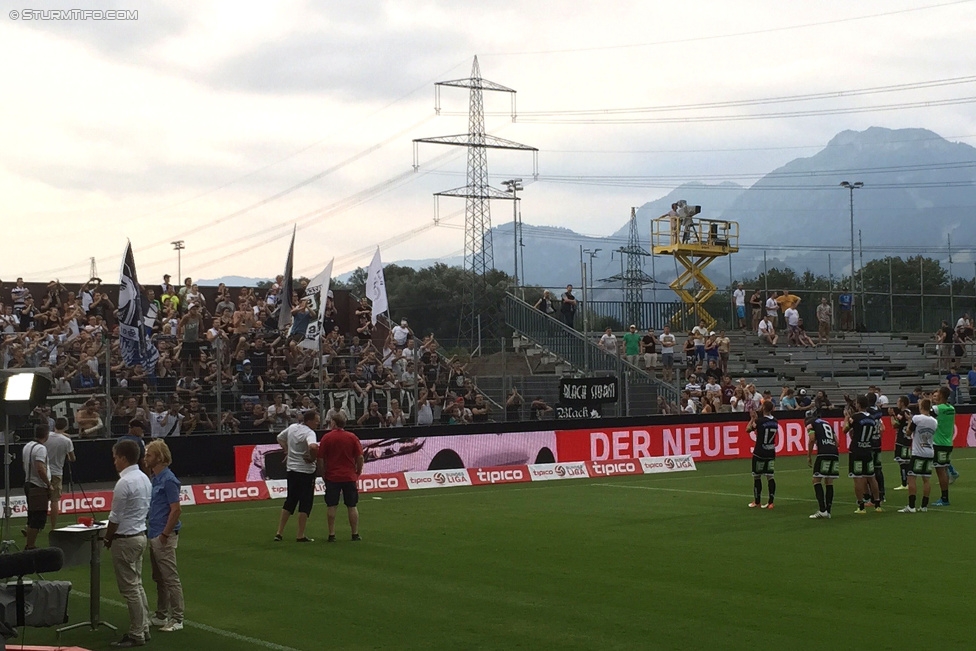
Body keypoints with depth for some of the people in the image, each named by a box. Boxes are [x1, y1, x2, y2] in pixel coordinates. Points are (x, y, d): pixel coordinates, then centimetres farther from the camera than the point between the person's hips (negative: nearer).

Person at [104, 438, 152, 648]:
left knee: (130, 589, -2)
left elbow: (115, 517, -16)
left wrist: (107, 538, 0)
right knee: (137, 585, 16)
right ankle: (143, 628, 20)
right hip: (140, 535, 9)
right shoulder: (144, 478, 8)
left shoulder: (124, 483, -20)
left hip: (125, 539, -9)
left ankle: (136, 635, 3)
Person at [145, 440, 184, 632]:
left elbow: (175, 510, -19)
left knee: (171, 578, -4)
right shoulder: (154, 478, 12)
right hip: (153, 535, 10)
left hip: (163, 537, -10)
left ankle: (176, 619, 0)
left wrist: (164, 535, -17)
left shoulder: (168, 480, -17)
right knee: (159, 578, 15)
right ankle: (161, 616, 24)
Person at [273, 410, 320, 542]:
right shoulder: (309, 433, -18)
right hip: (305, 471, -8)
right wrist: (312, 458, -20)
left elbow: (280, 438, 24)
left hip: (291, 469, 8)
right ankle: (301, 536, 2)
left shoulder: (292, 427, 7)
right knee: (305, 503, 1)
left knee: (290, 501, 16)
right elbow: (313, 446, -38)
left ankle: (279, 533, 15)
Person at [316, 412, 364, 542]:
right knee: (352, 506, 7)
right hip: (349, 477, 1)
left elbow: (320, 460, -4)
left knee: (332, 507, 4)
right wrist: (358, 472, 12)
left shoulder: (326, 438, -4)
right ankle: (355, 534, 9)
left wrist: (323, 475, 7)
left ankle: (331, 535, 4)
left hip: (332, 477, -1)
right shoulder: (352, 437, 0)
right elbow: (360, 457, -1)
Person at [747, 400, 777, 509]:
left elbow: (748, 429, -6)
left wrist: (753, 419, 8)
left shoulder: (760, 421, -15)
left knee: (757, 476, 7)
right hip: (771, 453, 5)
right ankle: (770, 502, -1)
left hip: (759, 453, -5)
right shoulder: (775, 422, 3)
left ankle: (757, 502, 14)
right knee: (770, 476, 5)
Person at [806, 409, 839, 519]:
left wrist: (809, 456, 1)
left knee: (817, 481, -2)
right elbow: (836, 441, 23)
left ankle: (822, 510, -12)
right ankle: (828, 511, 10)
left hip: (823, 453, -6)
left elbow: (812, 439, -5)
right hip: (834, 453, 6)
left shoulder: (811, 424, 10)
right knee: (829, 482, 11)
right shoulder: (828, 424, 29)